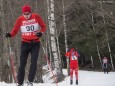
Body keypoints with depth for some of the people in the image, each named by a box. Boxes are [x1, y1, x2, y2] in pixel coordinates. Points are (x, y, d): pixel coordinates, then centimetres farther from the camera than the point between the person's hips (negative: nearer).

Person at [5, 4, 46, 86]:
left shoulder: (36, 17, -6)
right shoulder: (20, 19, -6)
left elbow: (43, 26, 2)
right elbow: (15, 30, -2)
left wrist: (41, 32, -18)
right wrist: (10, 34, -23)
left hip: (35, 43, 0)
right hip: (25, 44, 0)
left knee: (34, 62, -11)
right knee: (22, 64, -1)